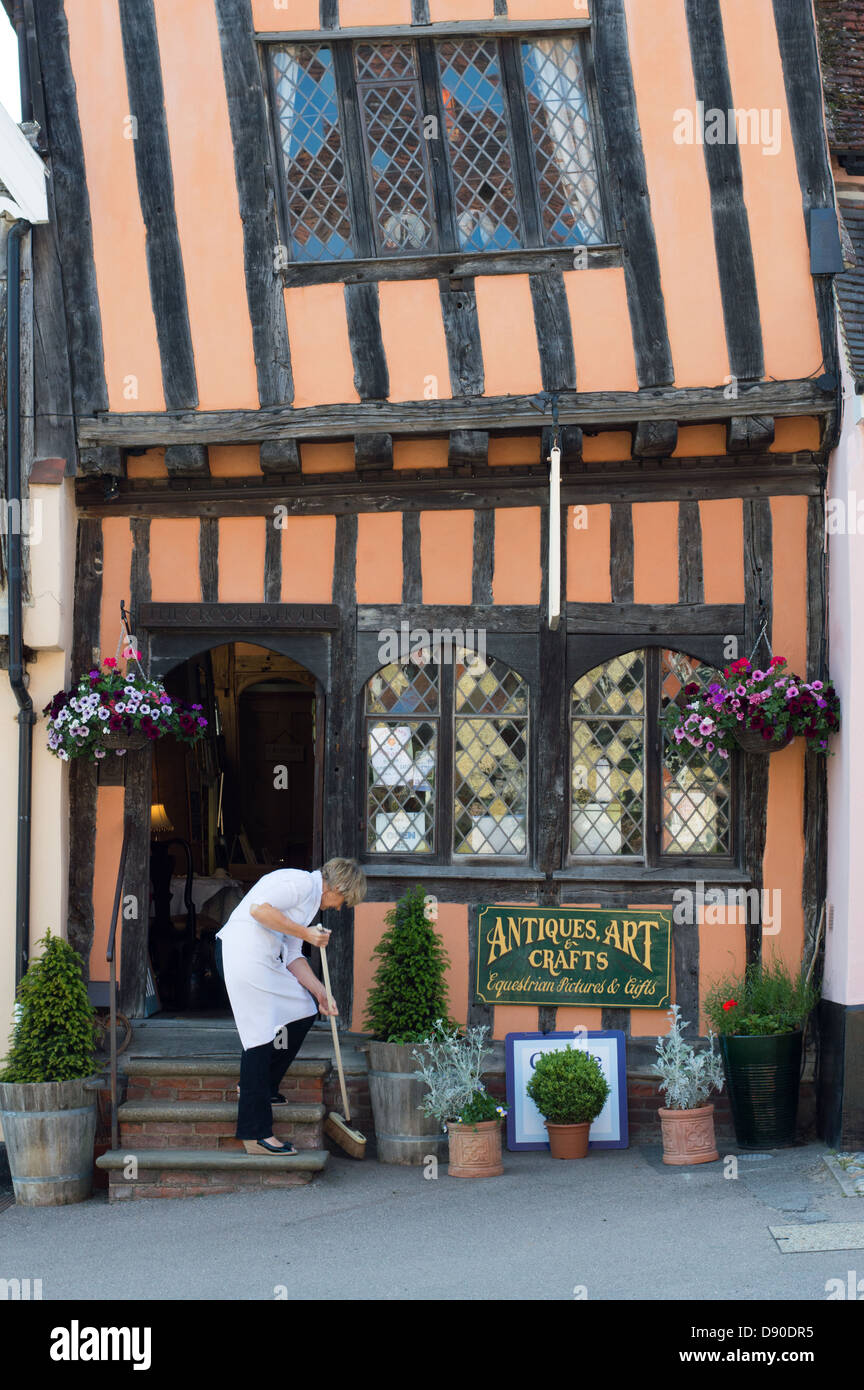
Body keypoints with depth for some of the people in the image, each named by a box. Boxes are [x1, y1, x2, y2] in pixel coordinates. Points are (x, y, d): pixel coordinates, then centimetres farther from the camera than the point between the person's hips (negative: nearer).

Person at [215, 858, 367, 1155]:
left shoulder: (311, 898, 23)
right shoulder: (302, 882, -8)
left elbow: (293, 956, 22)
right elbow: (259, 909, -23)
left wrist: (320, 992, 12)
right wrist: (306, 933, -16)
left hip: (265, 961, 10)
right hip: (243, 954, -10)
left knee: (304, 1011, 14)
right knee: (260, 1036, -11)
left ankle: (264, 1087, 25)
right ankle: (256, 1133, -10)